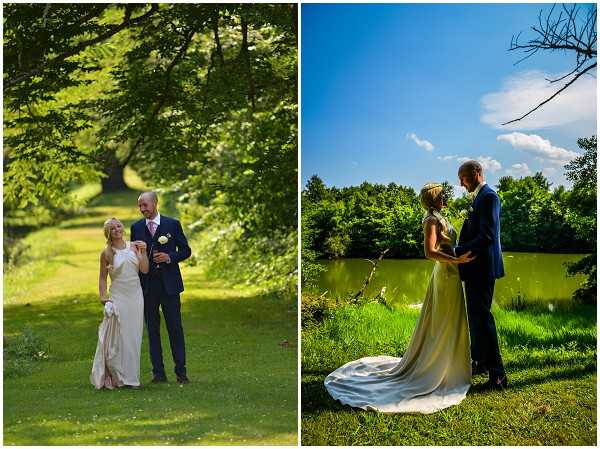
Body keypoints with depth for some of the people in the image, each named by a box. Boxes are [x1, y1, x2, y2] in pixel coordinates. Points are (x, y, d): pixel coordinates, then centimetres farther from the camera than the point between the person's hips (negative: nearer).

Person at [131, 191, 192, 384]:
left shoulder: (172, 224, 0)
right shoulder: (136, 227, 6)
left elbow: (186, 250, 5)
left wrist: (169, 257, -14)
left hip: (169, 283, -2)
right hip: (146, 285, 2)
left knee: (175, 327, 0)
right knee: (152, 329, 5)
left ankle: (180, 371, 7)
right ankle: (158, 372, 10)